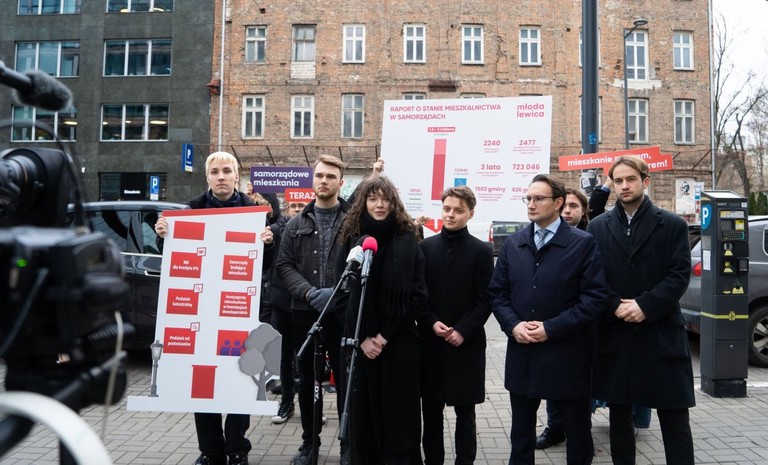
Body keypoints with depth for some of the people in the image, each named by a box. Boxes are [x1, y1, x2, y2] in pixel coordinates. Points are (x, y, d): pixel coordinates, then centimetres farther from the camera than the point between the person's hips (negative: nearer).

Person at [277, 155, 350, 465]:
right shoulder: (296, 224, 10)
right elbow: (284, 265, 3)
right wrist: (310, 292, -13)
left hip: (344, 313, -3)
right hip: (304, 312, 3)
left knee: (345, 380, 5)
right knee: (307, 380, 14)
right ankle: (309, 440, 29)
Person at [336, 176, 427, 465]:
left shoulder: (407, 241, 0)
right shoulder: (351, 240, 5)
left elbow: (418, 296, -4)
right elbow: (344, 295, 3)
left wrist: (385, 336, -9)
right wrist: (362, 338, -7)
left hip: (399, 343, -2)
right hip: (360, 343, 2)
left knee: (399, 415, 4)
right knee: (363, 414, 8)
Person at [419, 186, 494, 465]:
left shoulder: (482, 251, -1)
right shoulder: (425, 247, 4)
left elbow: (485, 300, -4)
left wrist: (463, 331, -13)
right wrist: (431, 323, -10)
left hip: (466, 343, -2)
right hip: (430, 340, 2)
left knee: (465, 411, 7)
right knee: (431, 408, 10)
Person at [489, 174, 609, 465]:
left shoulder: (583, 244, -5)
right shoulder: (512, 244, 8)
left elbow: (595, 297, -11)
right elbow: (497, 293, 9)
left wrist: (551, 328, -17)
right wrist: (513, 325, -9)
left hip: (567, 357, -3)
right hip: (522, 356, 4)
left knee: (578, 434, 13)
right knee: (521, 434, 16)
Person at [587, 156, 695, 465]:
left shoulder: (672, 225, 3)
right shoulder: (598, 227, 7)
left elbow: (680, 275, -5)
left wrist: (646, 305, -16)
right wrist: (616, 306, -14)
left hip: (661, 333, -2)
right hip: (615, 334, 2)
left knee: (674, 416, 4)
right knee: (619, 414, 12)